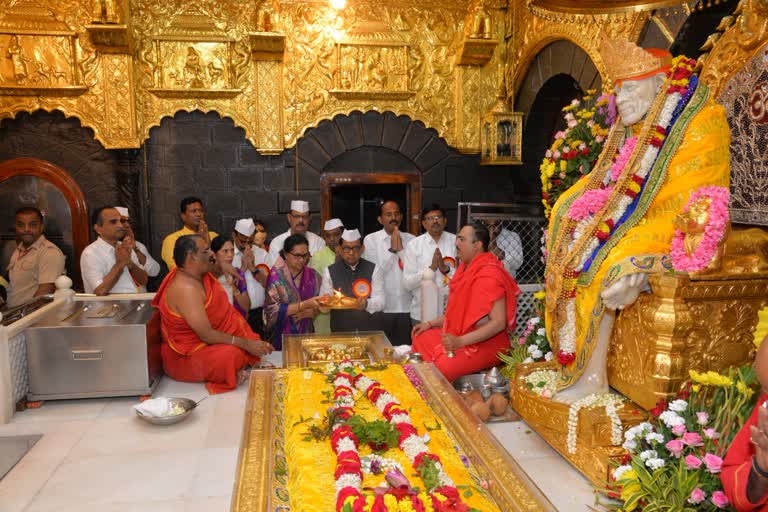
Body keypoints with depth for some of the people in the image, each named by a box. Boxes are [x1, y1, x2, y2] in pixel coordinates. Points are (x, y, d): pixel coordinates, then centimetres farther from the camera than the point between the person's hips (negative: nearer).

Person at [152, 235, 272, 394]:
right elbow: (206, 335, -29)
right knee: (231, 355, -34)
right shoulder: (185, 288, -29)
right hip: (186, 357, -10)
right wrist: (246, 344, -25)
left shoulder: (195, 274, 0)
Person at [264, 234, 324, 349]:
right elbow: (273, 309, -11)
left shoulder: (313, 276, 4)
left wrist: (310, 312, -12)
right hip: (280, 337, -2)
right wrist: (305, 304, -18)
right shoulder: (276, 275, -5)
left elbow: (319, 308, 9)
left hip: (305, 334, 3)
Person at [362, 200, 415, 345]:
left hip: (407, 307, 2)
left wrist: (401, 250, -11)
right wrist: (392, 250, -9)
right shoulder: (370, 240, 2)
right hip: (381, 308, -2)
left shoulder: (411, 239, 7)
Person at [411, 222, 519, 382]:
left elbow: (499, 322, -24)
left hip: (486, 343, -10)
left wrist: (460, 341, -29)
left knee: (442, 369, -29)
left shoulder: (489, 274, -19)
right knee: (421, 339, 7)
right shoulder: (467, 268, 10)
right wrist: (430, 323, 11)